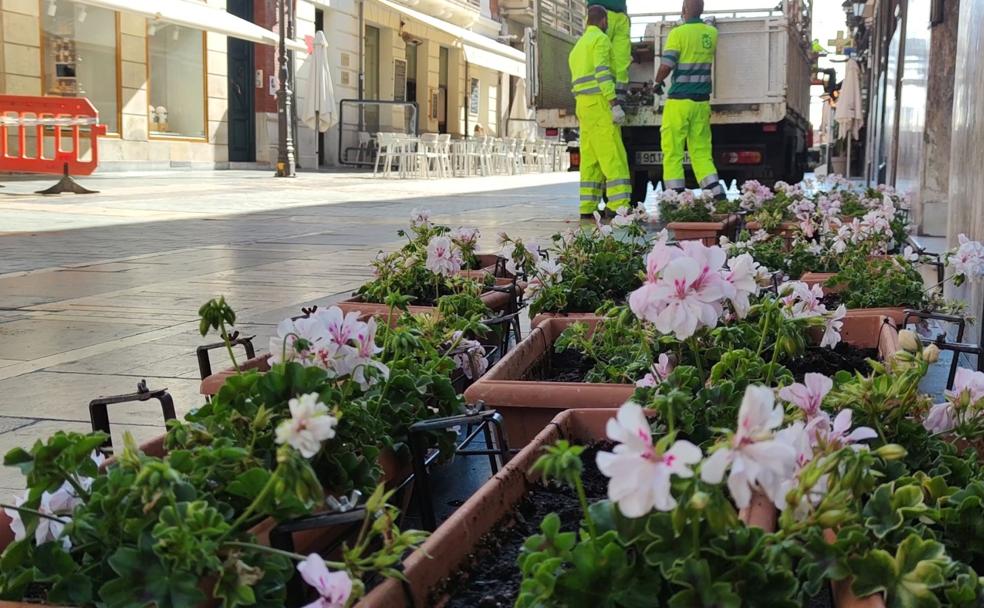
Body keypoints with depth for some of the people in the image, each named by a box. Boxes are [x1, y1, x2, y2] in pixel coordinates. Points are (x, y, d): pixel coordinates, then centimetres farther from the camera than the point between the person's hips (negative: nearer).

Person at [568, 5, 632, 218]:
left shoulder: (578, 47, 24)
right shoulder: (600, 39, -5)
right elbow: (602, 72, -17)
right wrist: (615, 105, -22)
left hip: (582, 105, 9)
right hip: (599, 104, -9)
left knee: (590, 158, 7)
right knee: (613, 156, -12)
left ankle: (587, 207, 3)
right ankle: (620, 206, -18)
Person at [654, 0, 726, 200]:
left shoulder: (678, 33, -10)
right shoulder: (712, 33, 8)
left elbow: (666, 66, -15)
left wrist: (657, 82, 5)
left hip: (679, 100, -5)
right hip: (702, 101, 5)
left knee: (672, 152, 0)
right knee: (701, 151, 9)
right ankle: (718, 194, -2)